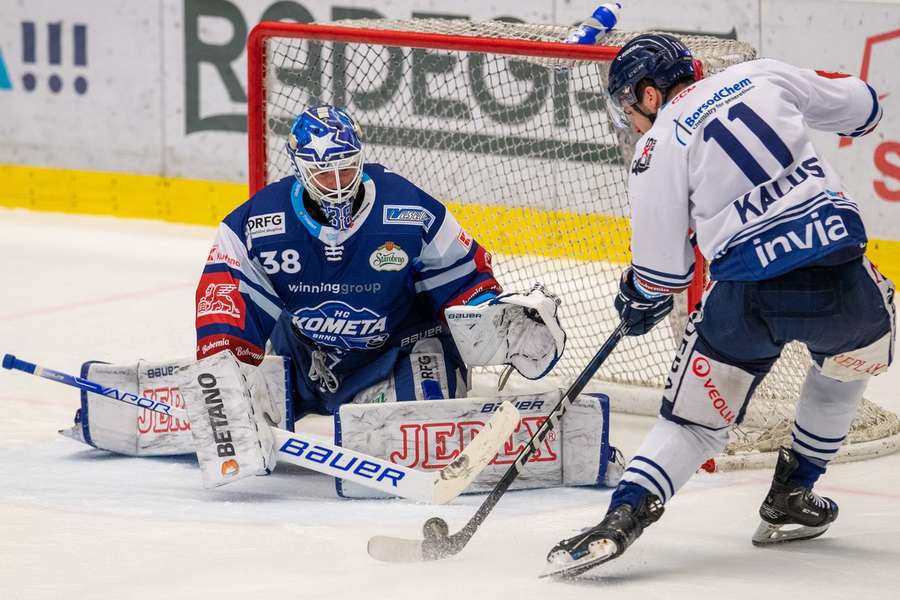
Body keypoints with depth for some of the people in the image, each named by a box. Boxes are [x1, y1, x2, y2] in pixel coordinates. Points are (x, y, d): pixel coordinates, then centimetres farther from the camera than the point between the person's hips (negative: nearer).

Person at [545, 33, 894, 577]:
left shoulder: (659, 150, 3)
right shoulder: (762, 76, 12)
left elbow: (663, 269, 4)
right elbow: (860, 109, 22)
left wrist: (640, 300, 26)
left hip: (751, 296, -3)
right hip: (840, 263, 3)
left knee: (695, 419, 11)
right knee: (850, 363, 33)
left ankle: (621, 520, -7)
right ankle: (791, 499, 35)